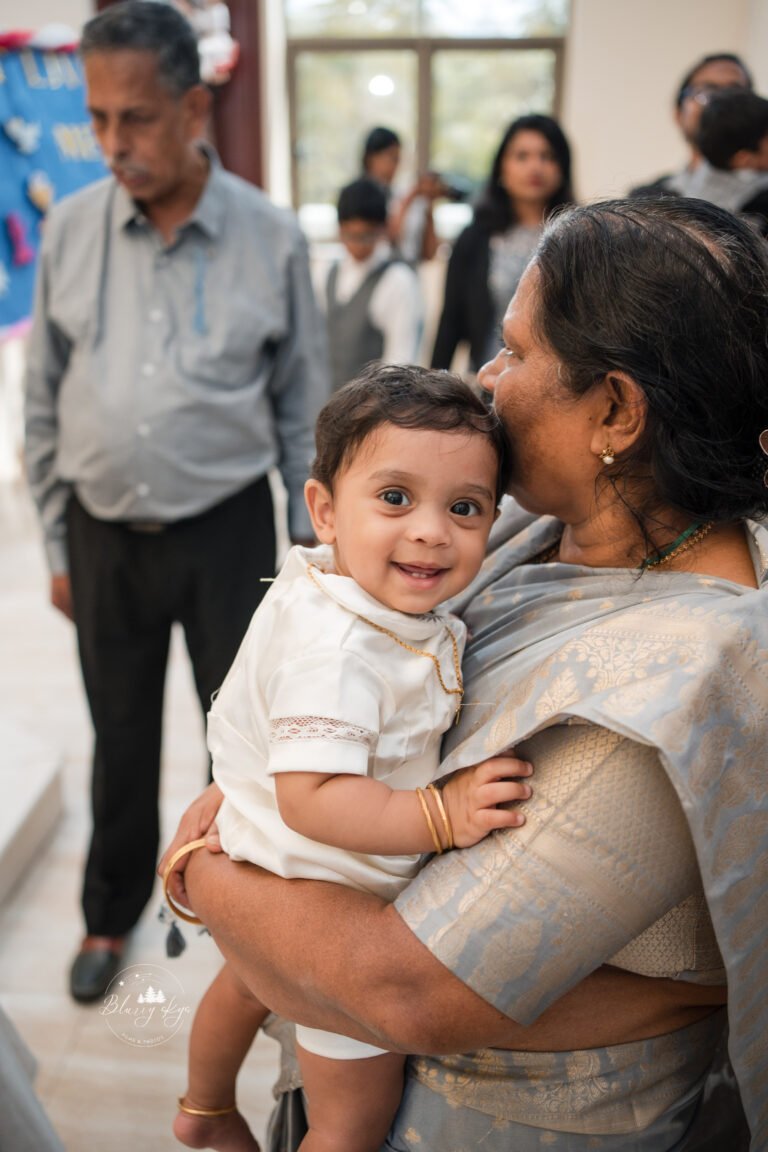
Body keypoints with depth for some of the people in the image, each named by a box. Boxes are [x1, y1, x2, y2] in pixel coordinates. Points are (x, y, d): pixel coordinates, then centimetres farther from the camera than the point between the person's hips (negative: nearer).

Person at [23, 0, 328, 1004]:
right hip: (104, 536, 2)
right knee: (121, 741, 17)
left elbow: (304, 408, -1)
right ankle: (111, 915, 41)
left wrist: (311, 549, 0)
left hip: (225, 533, -2)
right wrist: (57, 548, 7)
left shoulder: (271, 239, -8)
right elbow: (42, 402, 5)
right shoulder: (69, 230, -2)